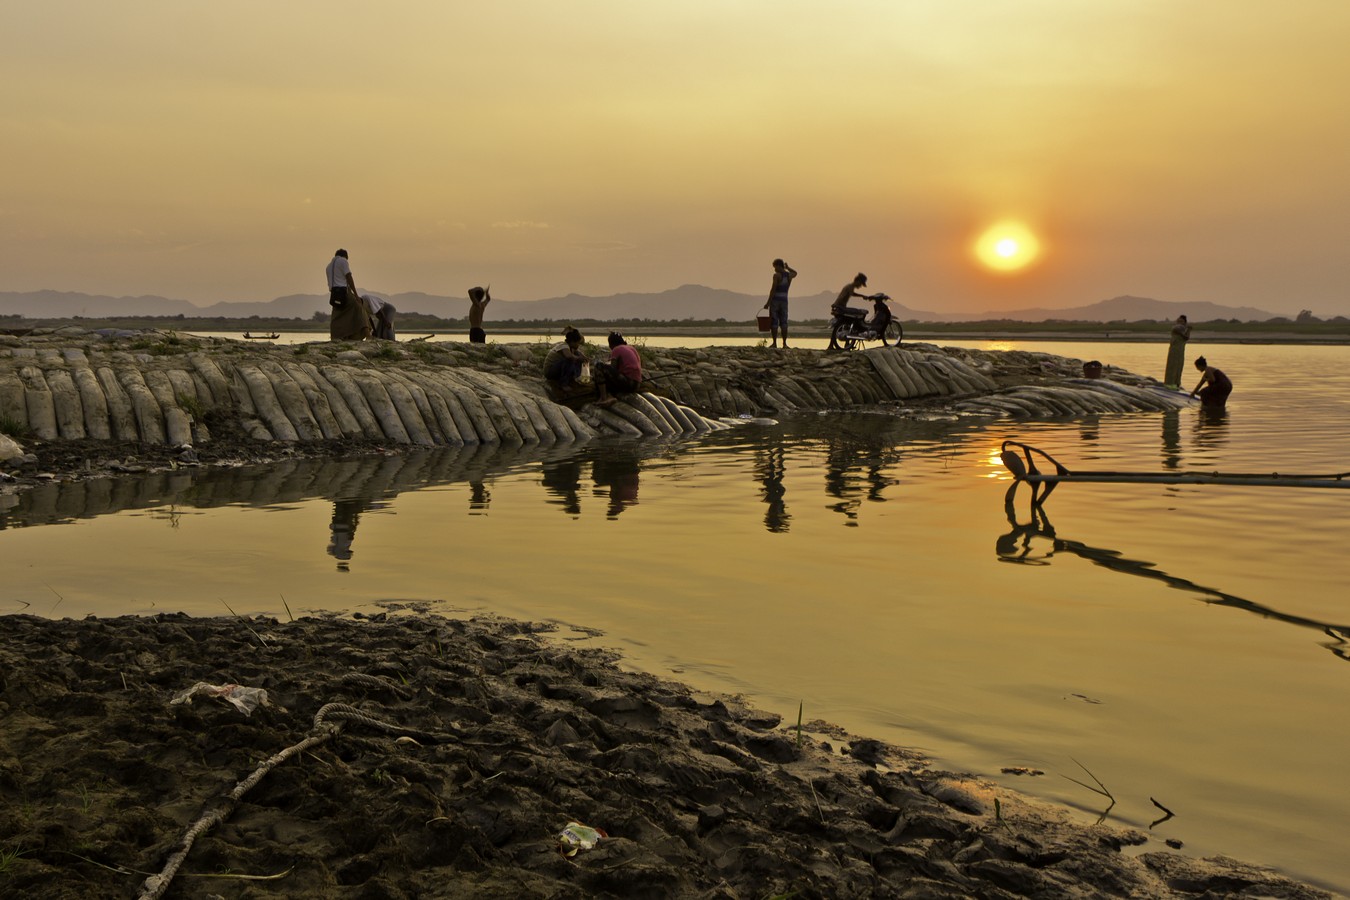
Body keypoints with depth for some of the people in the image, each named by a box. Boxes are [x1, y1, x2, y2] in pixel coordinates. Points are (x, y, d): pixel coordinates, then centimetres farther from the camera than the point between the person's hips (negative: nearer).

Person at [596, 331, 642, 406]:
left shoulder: (616, 350, 0)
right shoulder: (631, 349, 23)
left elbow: (613, 368, -7)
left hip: (627, 382, -9)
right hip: (636, 385, 9)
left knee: (599, 367, -11)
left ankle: (603, 398, -17)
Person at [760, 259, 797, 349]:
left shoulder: (777, 275, -11)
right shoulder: (789, 275, 8)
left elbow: (773, 290, -16)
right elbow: (795, 273, 35)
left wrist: (768, 302, -15)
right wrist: (787, 267, 33)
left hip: (775, 300, -5)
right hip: (784, 301, 5)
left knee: (774, 323, -2)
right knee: (783, 323, 6)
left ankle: (775, 343, -5)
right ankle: (784, 343, 0)